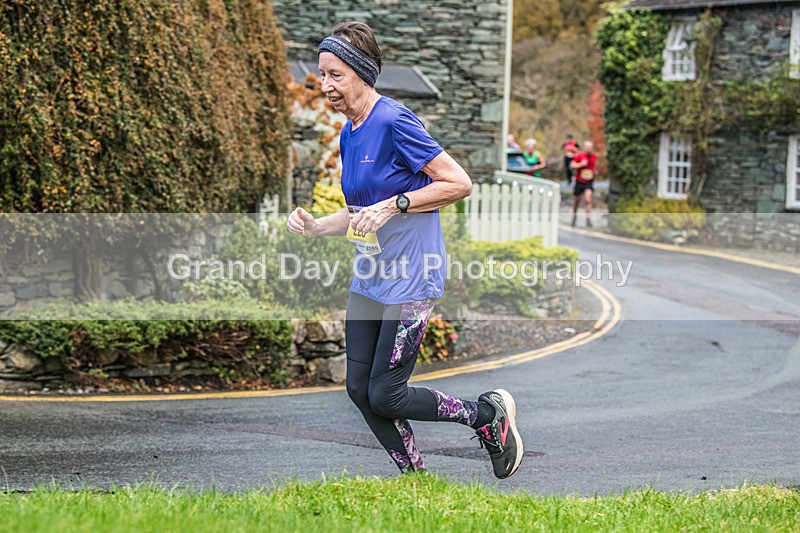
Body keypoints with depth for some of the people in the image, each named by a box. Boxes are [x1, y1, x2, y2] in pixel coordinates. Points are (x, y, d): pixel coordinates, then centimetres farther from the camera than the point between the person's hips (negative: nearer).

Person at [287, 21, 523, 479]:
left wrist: (393, 205, -22)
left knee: (385, 396, -6)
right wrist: (315, 226, 3)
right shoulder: (349, 135, 10)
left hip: (410, 279, -9)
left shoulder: (394, 122, -16)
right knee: (360, 389, 5)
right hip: (369, 277, 9)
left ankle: (490, 414, 13)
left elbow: (460, 184, -18)